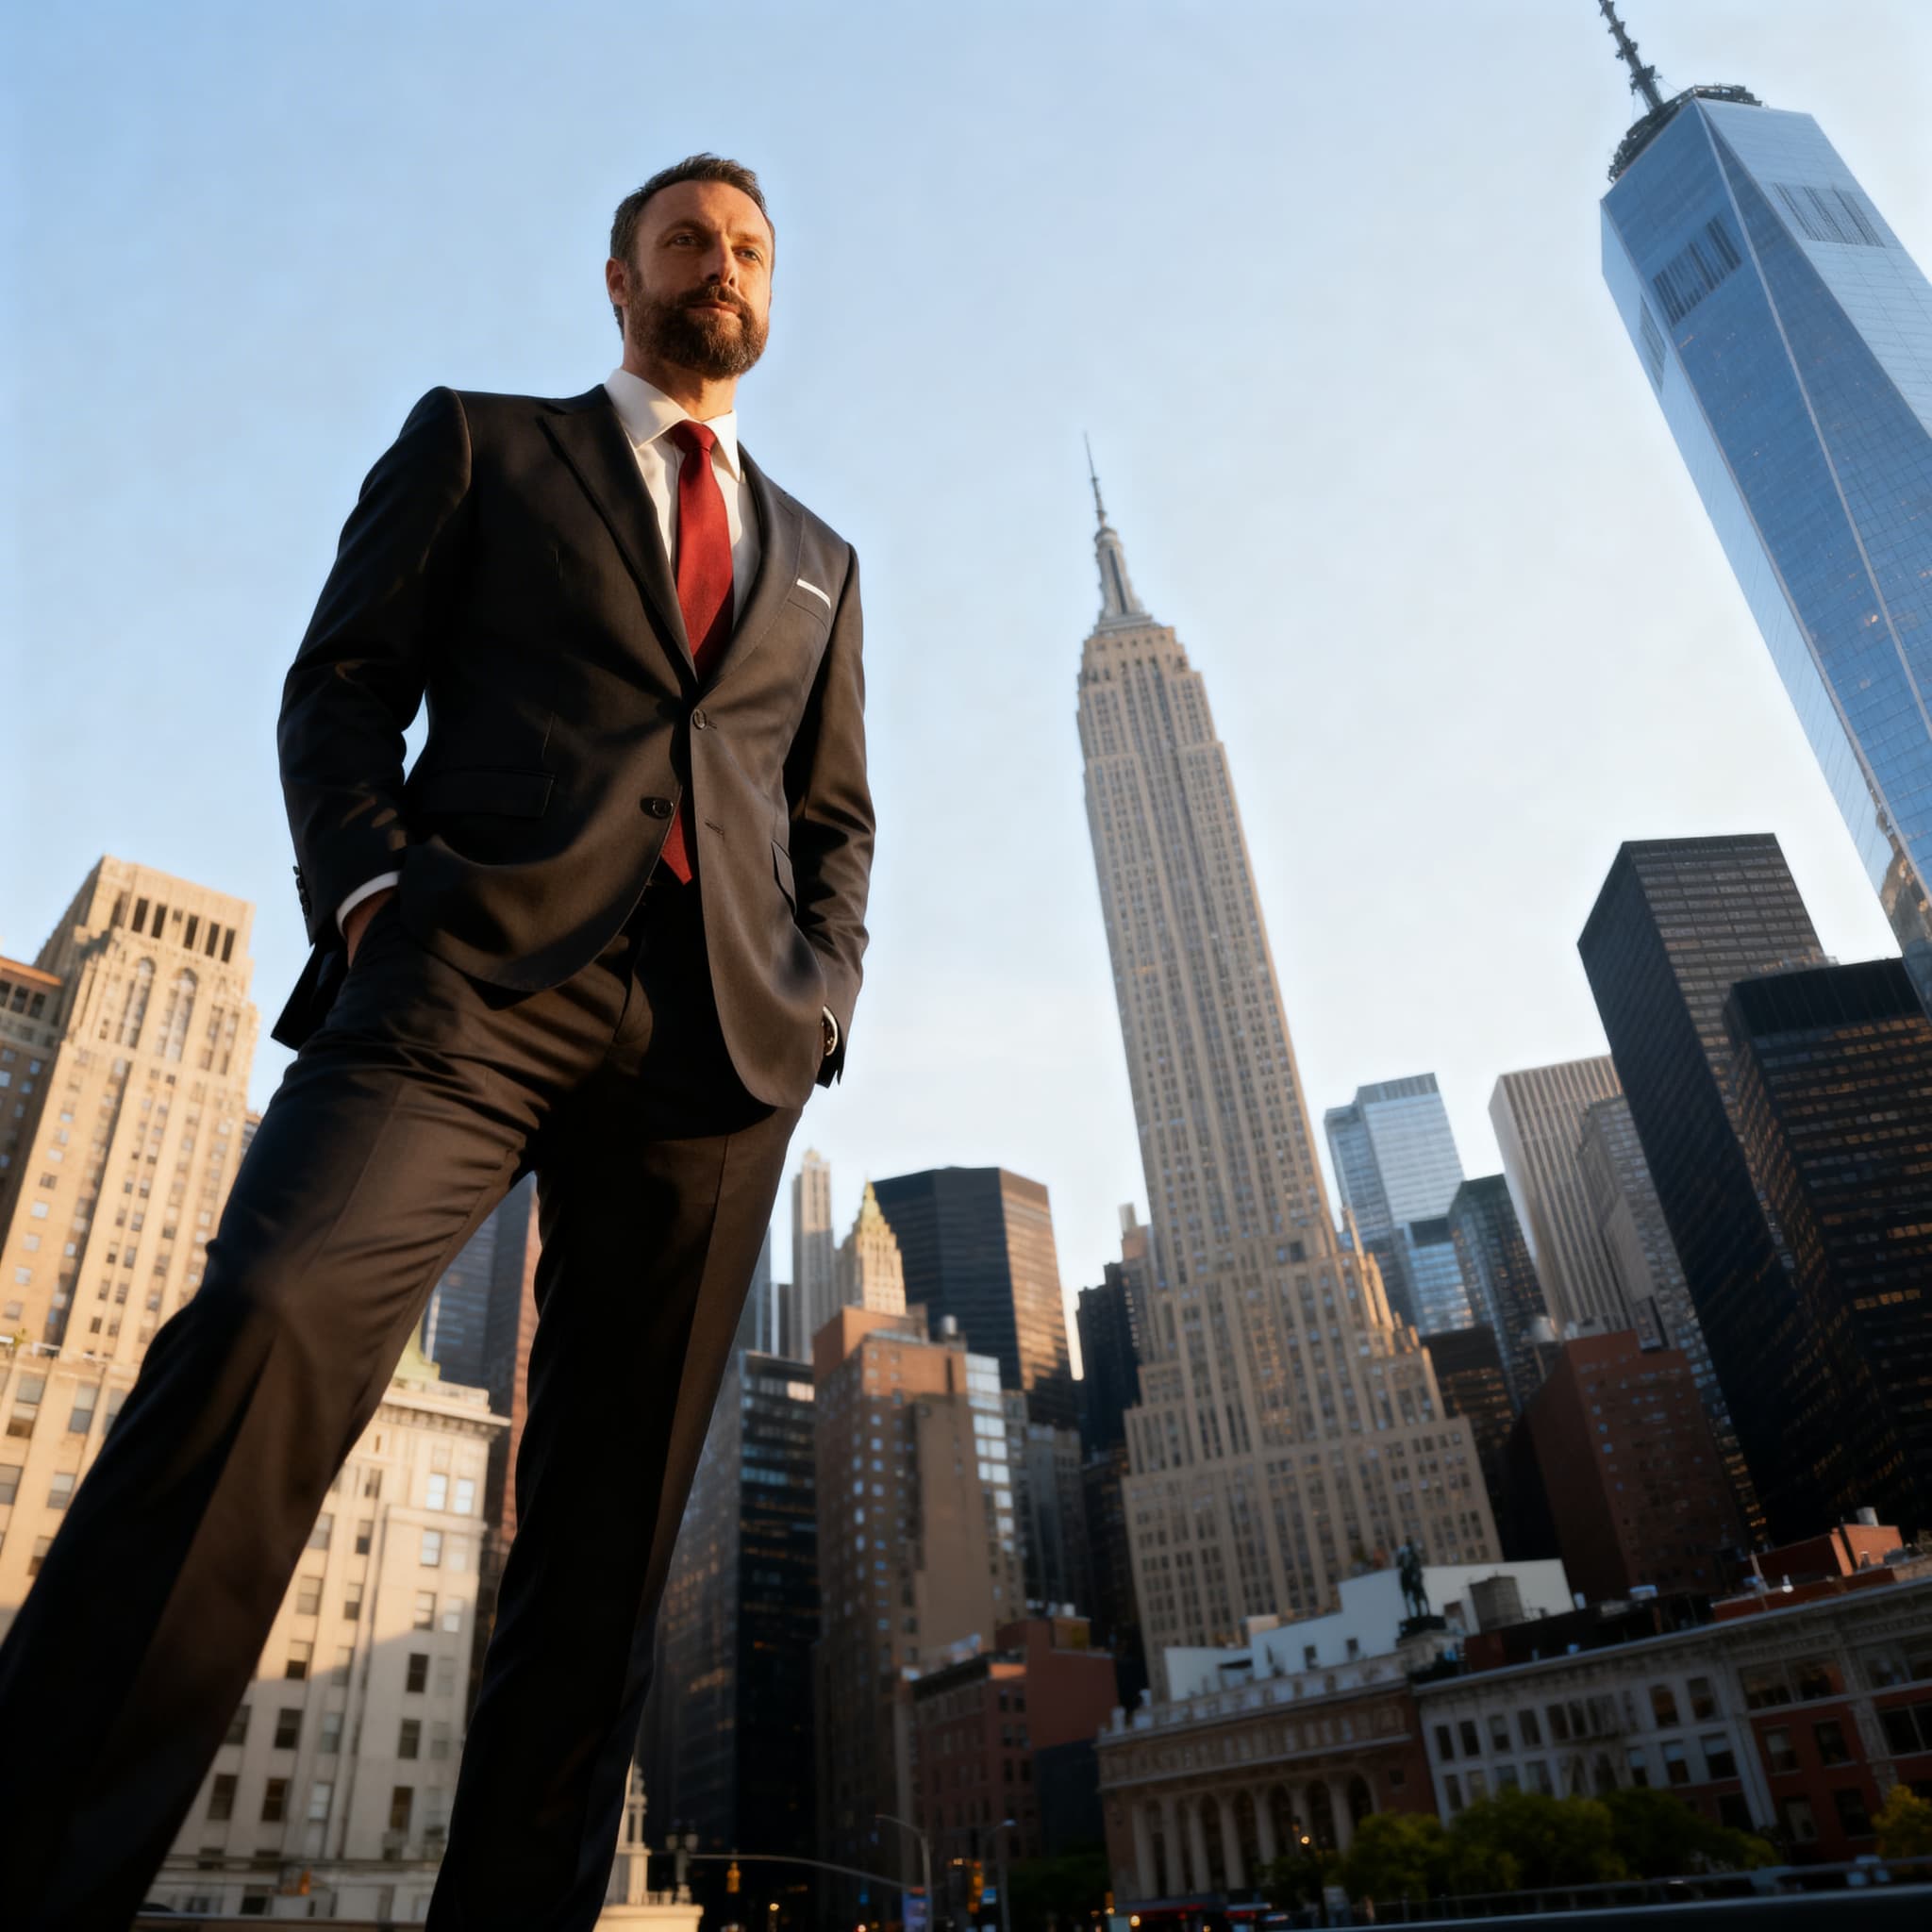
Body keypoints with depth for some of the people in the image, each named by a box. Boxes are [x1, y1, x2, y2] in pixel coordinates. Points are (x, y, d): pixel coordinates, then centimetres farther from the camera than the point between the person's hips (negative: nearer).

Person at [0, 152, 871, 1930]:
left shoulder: (818, 562, 28)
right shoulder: (478, 445, 20)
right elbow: (341, 685, 10)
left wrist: (816, 1000, 3)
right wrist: (370, 887, -8)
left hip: (720, 1044, 3)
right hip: (474, 969, -2)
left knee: (617, 1510, -1)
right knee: (269, 1330, -25)